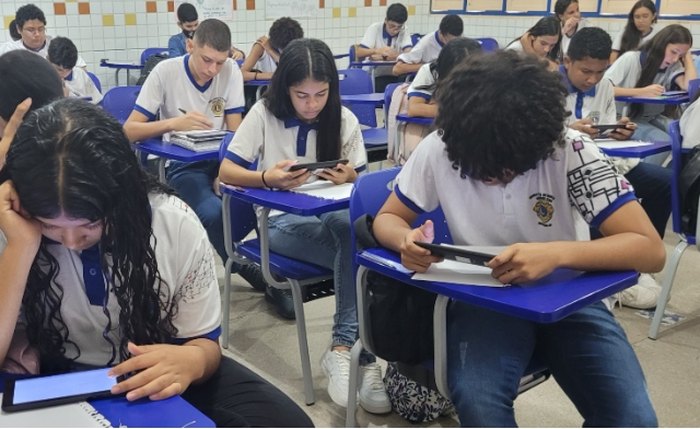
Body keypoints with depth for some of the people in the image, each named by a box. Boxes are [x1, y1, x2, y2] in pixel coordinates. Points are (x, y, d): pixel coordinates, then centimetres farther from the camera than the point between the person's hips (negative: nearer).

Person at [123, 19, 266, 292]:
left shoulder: (231, 71, -4)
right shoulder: (165, 71, -10)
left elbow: (236, 132, -3)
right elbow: (129, 131, -14)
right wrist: (174, 123, -31)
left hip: (221, 158, 3)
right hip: (182, 164, -2)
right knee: (213, 213, -33)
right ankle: (243, 265, -6)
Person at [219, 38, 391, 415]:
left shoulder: (344, 119, 4)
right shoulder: (264, 114, -3)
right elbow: (226, 172, -6)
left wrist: (350, 178, -18)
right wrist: (268, 179, -26)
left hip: (333, 214, 3)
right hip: (282, 219, -3)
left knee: (350, 228, -37)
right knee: (361, 255, -33)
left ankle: (343, 349, -31)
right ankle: (359, 351, -26)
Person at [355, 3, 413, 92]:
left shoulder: (404, 32, -1)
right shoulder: (374, 28, -6)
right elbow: (359, 53, -14)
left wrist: (382, 57, -24)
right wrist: (377, 50, -33)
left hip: (396, 76, 2)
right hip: (376, 76, -2)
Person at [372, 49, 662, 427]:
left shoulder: (570, 151, -18)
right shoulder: (438, 149, -14)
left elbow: (651, 249, -20)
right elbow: (387, 218, 0)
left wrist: (556, 253, -38)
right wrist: (406, 240, -25)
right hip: (482, 300, 0)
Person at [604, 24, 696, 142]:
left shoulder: (673, 66, 1)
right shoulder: (631, 59, -11)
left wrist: (687, 56, -7)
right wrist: (642, 92, -30)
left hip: (652, 118, 5)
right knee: (664, 142, -27)